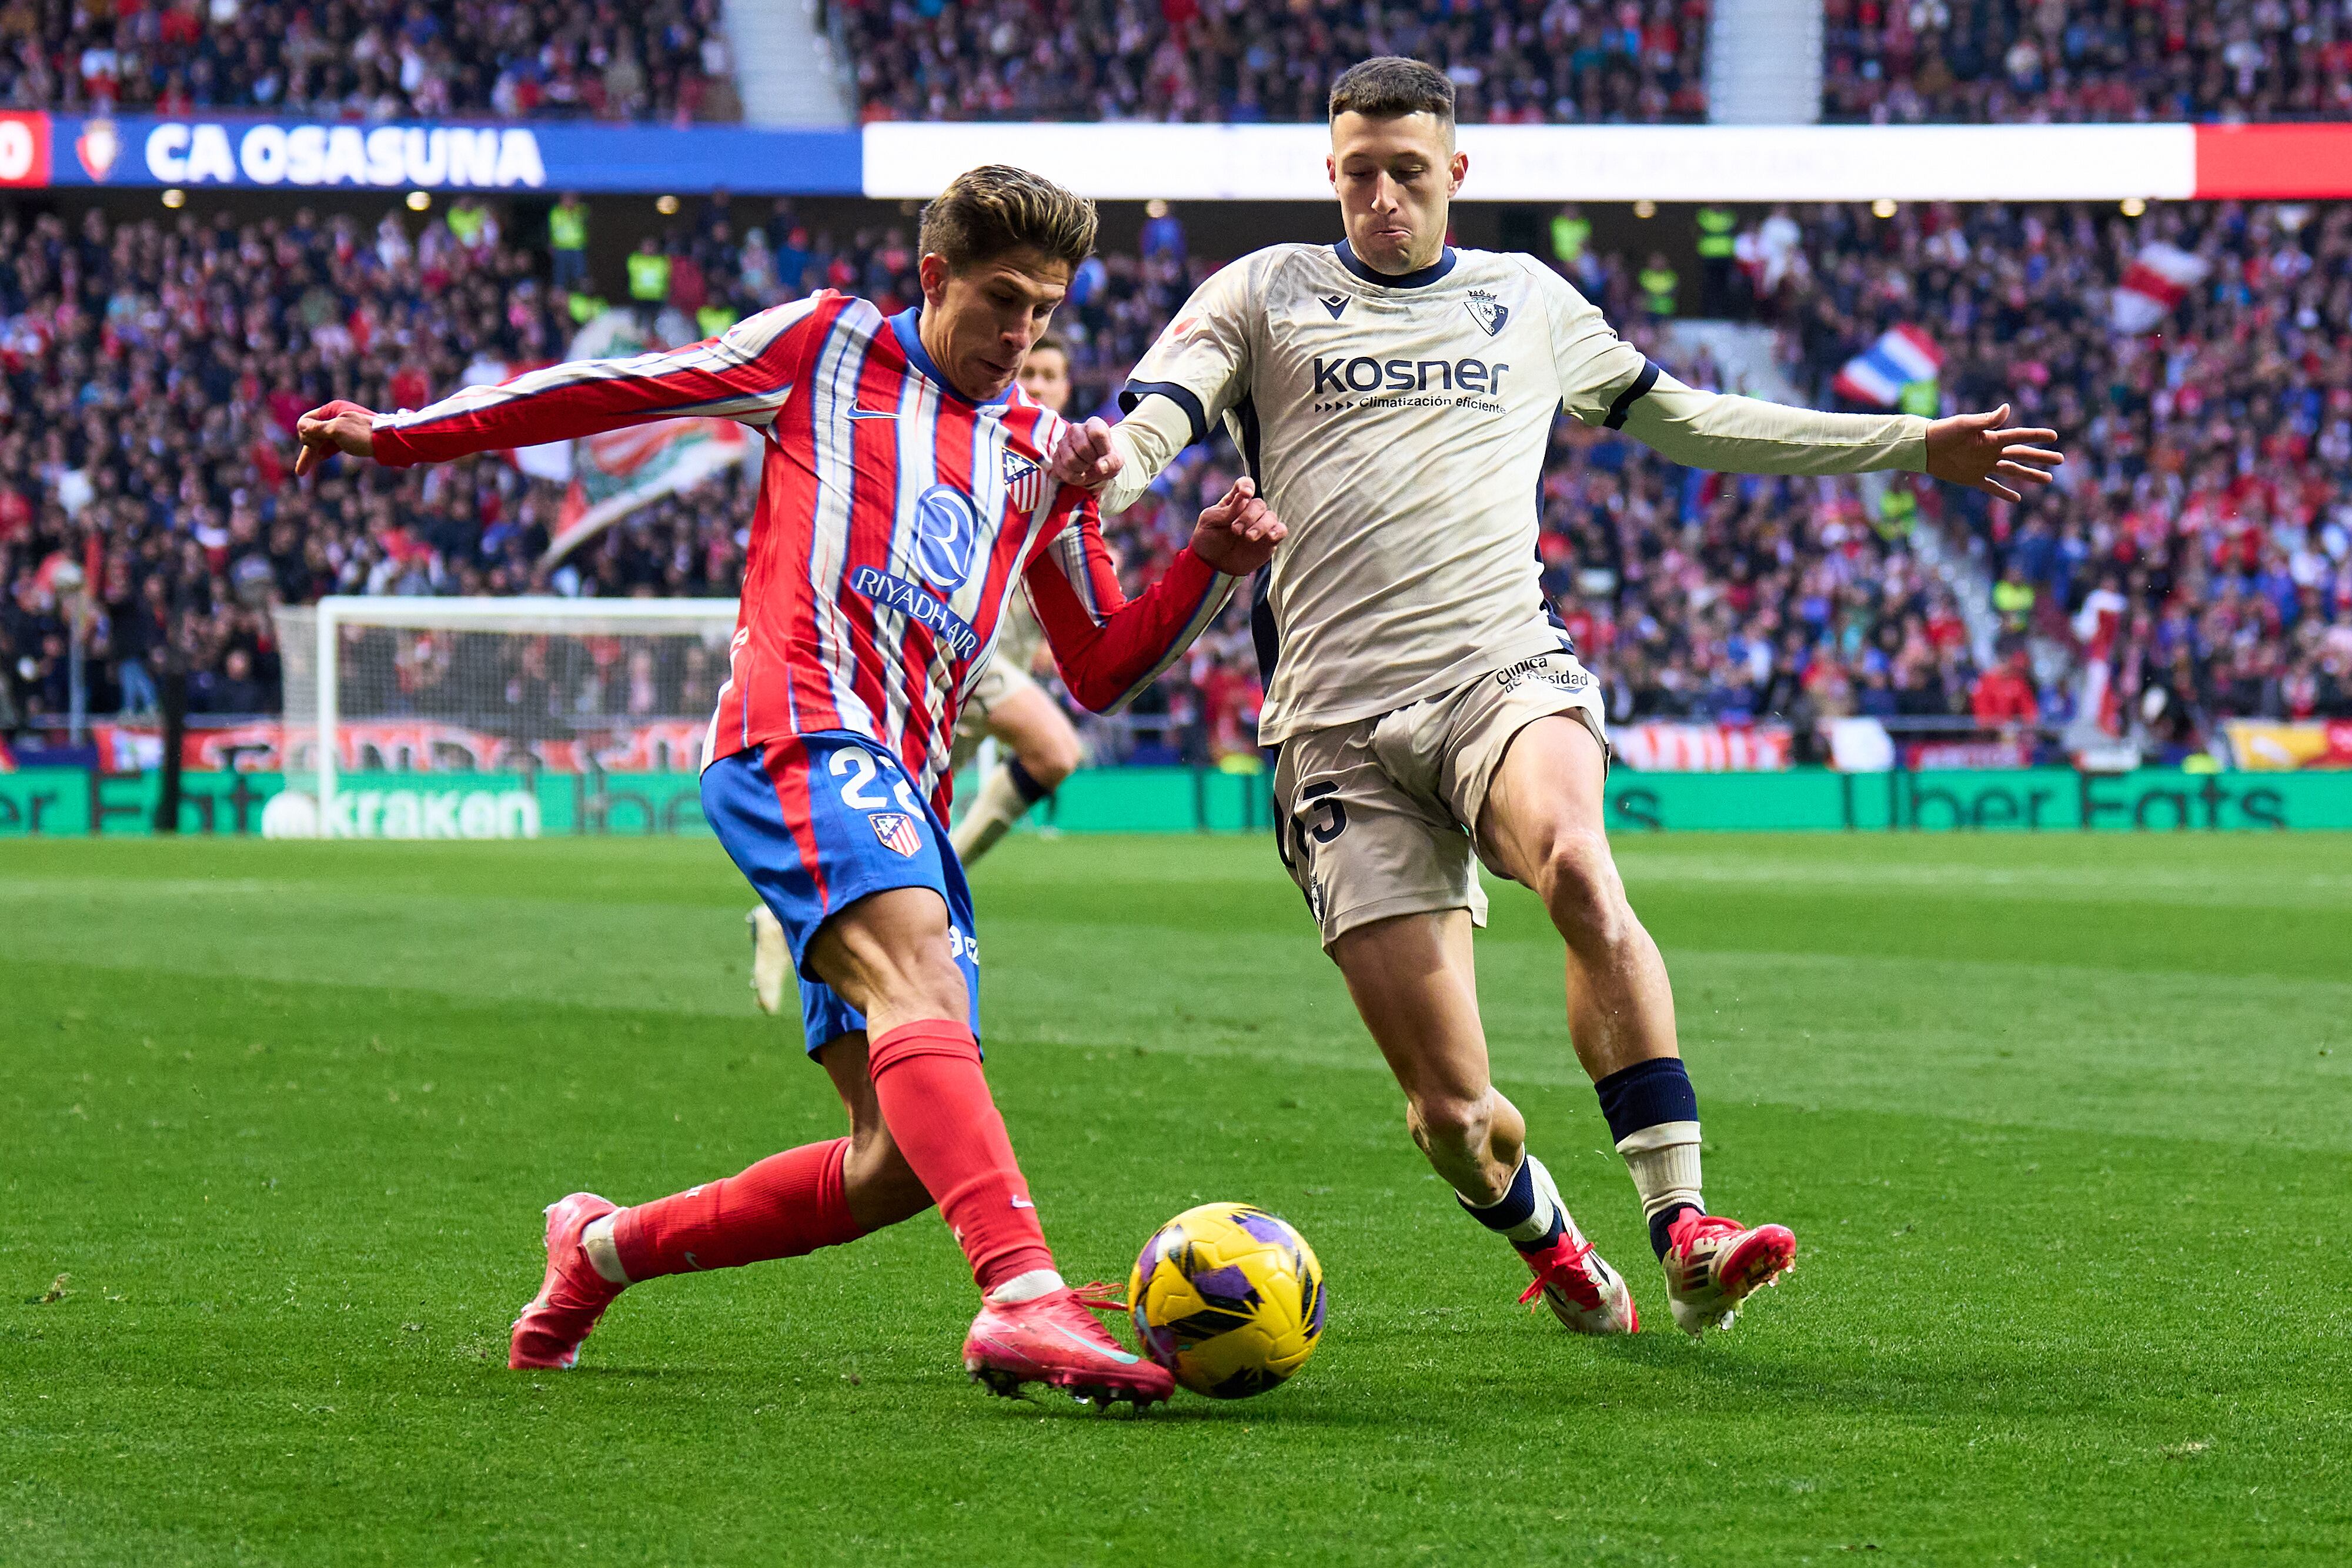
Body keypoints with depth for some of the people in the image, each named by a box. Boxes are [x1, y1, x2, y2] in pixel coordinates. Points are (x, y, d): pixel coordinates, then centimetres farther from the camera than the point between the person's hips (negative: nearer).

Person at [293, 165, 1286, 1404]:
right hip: (804, 733, -7)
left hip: (905, 796, 7)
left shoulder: (1040, 459, 27)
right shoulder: (830, 346, 13)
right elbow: (608, 393, 17)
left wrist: (1207, 567, 12)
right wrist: (400, 434, 15)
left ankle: (604, 1251, 18)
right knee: (917, 974, -33)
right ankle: (1024, 1297, -52)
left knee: (904, 1161, -2)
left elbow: (1102, 671, 30)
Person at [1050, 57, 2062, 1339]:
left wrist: (1913, 447, 34)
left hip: (1504, 671, 1)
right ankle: (1543, 1238, 25)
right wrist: (1108, 464, -29)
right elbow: (1152, 421, -2)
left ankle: (1683, 1230, -38)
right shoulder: (1265, 295, 12)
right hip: (1339, 728, -1)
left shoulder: (1526, 301, 20)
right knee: (1452, 1111, -10)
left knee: (1578, 865, -37)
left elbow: (1678, 417, 33)